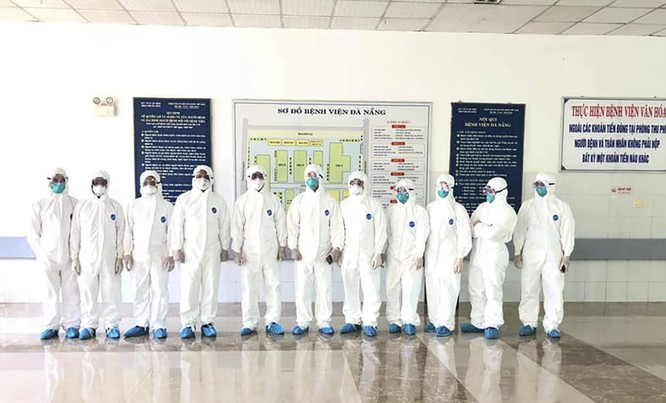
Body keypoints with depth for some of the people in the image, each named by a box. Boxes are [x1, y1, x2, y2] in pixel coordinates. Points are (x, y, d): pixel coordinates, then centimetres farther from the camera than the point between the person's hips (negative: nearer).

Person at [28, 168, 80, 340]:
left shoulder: (74, 203, 6)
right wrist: (40, 251, 3)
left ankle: (71, 325, 6)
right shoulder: (40, 204, 10)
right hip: (48, 255, 1)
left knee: (70, 291, -1)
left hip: (69, 255, -1)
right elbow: (33, 231, 11)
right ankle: (52, 326, 10)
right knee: (51, 291, 2)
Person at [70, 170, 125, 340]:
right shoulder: (82, 206, 9)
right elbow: (75, 232, 8)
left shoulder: (115, 206, 8)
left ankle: (112, 325, 9)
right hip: (87, 257, 1)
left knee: (111, 292, -1)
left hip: (109, 258, -1)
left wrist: (120, 257, -1)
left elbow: (121, 232, 6)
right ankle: (89, 326, 13)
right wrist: (74, 257, 3)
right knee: (87, 292, 2)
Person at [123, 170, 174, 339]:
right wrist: (127, 253, 1)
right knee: (140, 291, 5)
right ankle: (141, 324, 16)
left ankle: (158, 325, 7)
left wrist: (171, 254, -4)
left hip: (159, 255, -1)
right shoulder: (134, 205, 10)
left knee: (160, 290, -1)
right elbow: (128, 230, 9)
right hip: (138, 255, 2)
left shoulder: (167, 206, 6)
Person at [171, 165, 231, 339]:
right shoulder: (184, 199, 3)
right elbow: (177, 224, 1)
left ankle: (207, 322, 13)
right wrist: (177, 248, -4)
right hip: (190, 250, -1)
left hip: (212, 250, 2)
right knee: (188, 288, -3)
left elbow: (224, 225, 9)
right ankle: (188, 324, 7)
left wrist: (225, 248, 6)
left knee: (211, 287, 3)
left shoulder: (219, 200, 8)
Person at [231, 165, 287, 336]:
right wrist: (236, 250, -3)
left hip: (271, 250, 1)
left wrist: (282, 247, 2)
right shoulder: (242, 201, 4)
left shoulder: (273, 199, 5)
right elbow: (237, 227, 1)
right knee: (249, 288, 2)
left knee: (273, 286, 2)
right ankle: (249, 323, 12)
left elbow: (281, 224, 6)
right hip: (250, 251, 0)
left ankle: (272, 322, 11)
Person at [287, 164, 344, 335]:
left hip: (324, 253, 0)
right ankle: (302, 322, 15)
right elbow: (292, 225, 3)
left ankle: (324, 322, 14)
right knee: (302, 288, 3)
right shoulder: (298, 200, 6)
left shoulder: (330, 201, 6)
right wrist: (293, 247, -6)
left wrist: (337, 247, -6)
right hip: (302, 252, 0)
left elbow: (337, 225, 3)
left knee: (324, 288, 2)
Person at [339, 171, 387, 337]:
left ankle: (369, 322, 6)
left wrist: (378, 253, -8)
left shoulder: (374, 204, 2)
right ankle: (353, 320, 18)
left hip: (369, 255, -2)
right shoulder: (343, 205, 10)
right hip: (348, 255, 3)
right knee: (350, 289, 7)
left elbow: (381, 230, -1)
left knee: (371, 289, -4)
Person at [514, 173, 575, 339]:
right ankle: (529, 323, 14)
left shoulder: (562, 207, 5)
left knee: (554, 291, -3)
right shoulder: (527, 206, 6)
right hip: (531, 255, 1)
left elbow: (567, 232, 4)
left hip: (553, 256, 0)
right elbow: (520, 230, 6)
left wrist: (566, 255, -2)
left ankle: (552, 325, 9)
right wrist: (517, 253, 3)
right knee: (528, 290, 2)